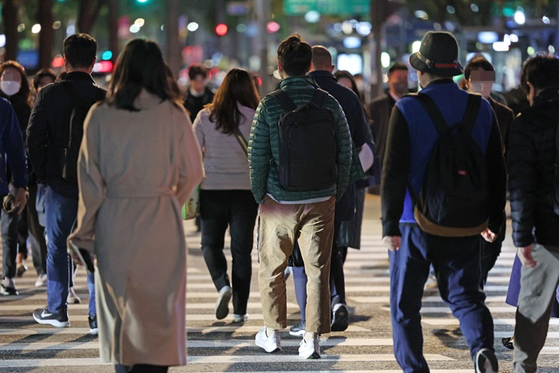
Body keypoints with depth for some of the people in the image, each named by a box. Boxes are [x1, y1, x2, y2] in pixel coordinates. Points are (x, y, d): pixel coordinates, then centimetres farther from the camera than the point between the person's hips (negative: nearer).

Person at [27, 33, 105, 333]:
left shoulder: (49, 94, -5)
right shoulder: (105, 99, -6)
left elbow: (34, 139, -6)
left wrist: (42, 175, 5)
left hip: (60, 184, 0)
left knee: (57, 247, 13)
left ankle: (57, 309, 21)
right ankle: (97, 315, 0)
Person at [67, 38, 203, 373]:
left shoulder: (100, 115, -2)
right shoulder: (173, 114, -5)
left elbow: (90, 180, 1)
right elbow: (192, 173, 0)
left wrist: (85, 231, 9)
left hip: (113, 222, 2)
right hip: (161, 224, -1)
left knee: (119, 308, 12)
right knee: (158, 309, 4)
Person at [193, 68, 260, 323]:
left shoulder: (205, 117, -2)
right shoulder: (255, 117, -5)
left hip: (212, 188, 0)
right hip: (245, 189, 0)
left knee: (211, 243, 16)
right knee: (242, 248, 8)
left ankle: (222, 284, -11)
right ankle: (239, 309, 9)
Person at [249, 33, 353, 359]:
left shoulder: (270, 105, -8)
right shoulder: (329, 103, -1)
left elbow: (257, 156, -6)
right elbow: (345, 152, 2)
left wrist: (260, 196, 6)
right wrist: (336, 194, 12)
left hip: (280, 199, -1)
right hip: (320, 199, 1)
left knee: (272, 268, 14)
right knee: (318, 270, 5)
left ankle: (273, 334, 23)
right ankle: (313, 338, 1)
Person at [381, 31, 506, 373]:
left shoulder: (407, 110, -9)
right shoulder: (482, 110, 3)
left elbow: (394, 171, -13)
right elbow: (497, 169, 7)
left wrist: (390, 224, -9)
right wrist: (494, 219, 16)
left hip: (416, 222, -3)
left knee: (405, 303, 10)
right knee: (466, 295, 9)